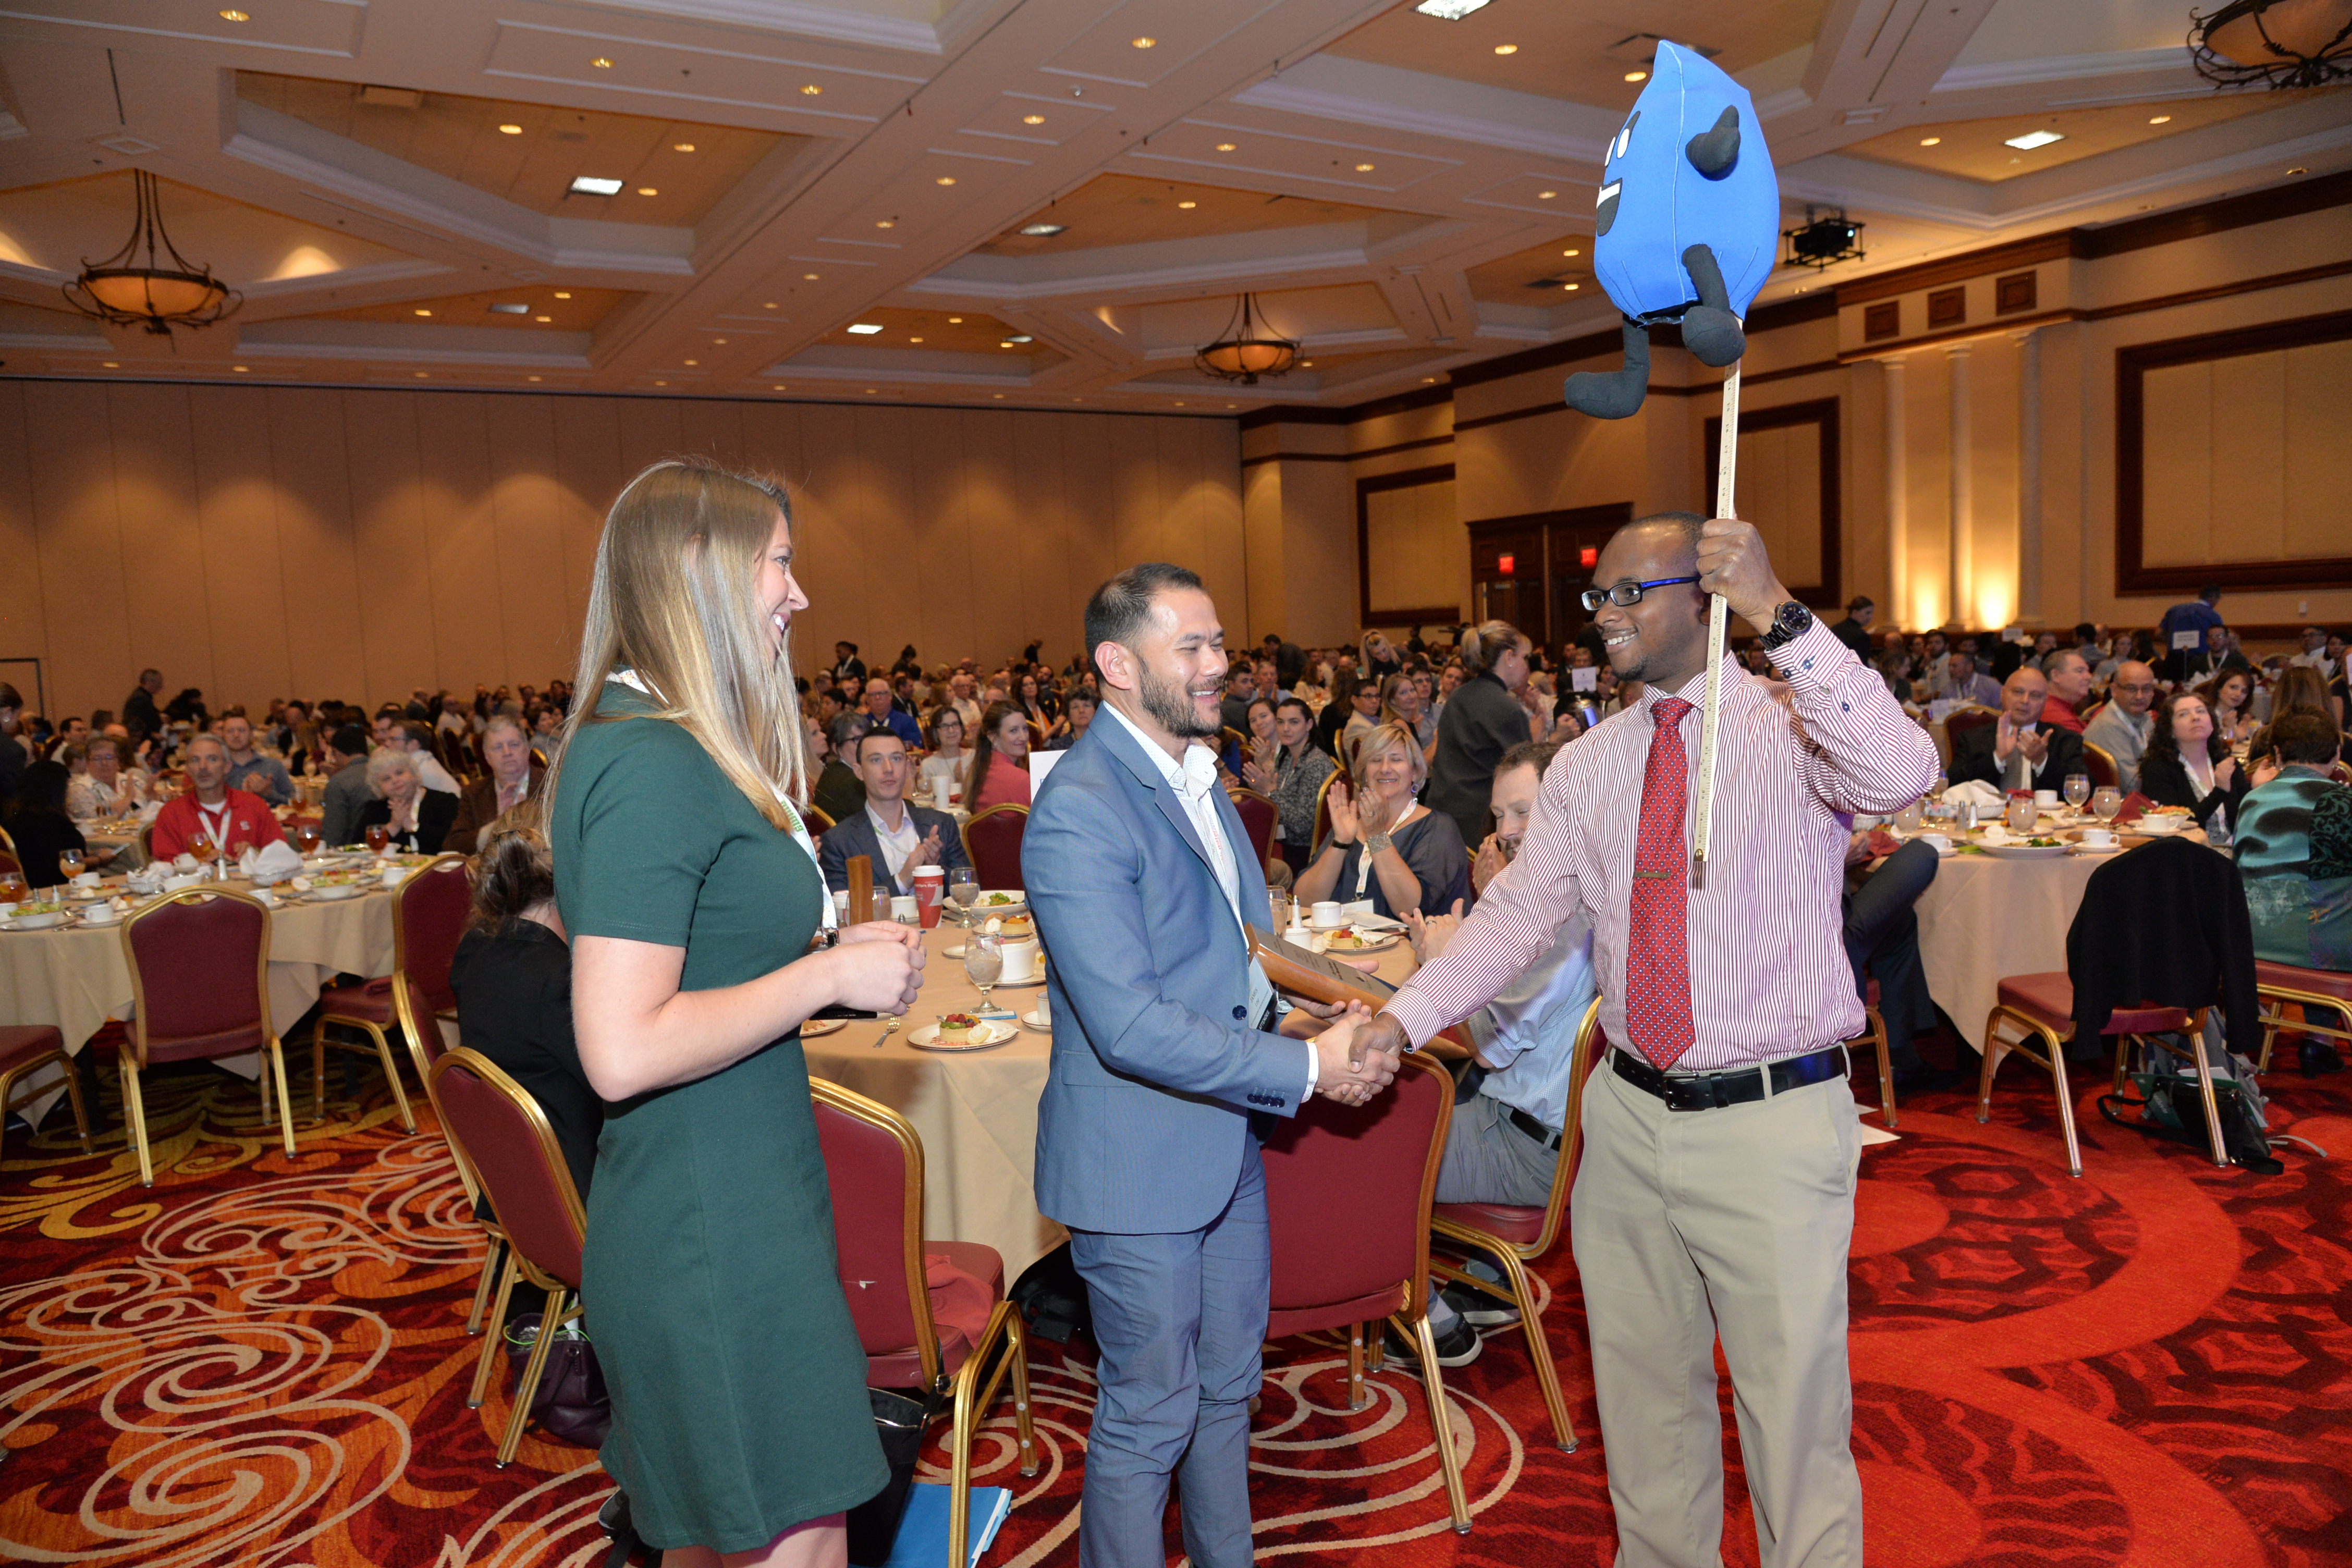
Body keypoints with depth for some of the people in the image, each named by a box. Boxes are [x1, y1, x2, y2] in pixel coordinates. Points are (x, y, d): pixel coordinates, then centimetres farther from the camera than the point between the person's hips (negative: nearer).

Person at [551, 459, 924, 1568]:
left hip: (739, 1206, 10)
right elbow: (623, 1050, -27)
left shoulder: (643, 742, 11)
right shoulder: (652, 766, -21)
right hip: (712, 1232, -10)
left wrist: (833, 956, 7)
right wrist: (829, 977, -18)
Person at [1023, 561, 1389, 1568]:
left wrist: (1307, 1018, 2)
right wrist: (1306, 1068, -21)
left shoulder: (1195, 776, 9)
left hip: (1228, 1138, 9)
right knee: (1150, 1415, 8)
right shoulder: (1079, 811, -23)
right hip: (1139, 1158, -9)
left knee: (1229, 1384, 23)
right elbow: (1132, 1027, -28)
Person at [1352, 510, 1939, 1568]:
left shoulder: (1793, 730, -9)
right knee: (1643, 1384, 21)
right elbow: (1517, 913, 3)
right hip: (1629, 1115, 5)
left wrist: (1781, 614, -35)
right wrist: (1403, 1019, -9)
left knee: (1792, 1397, 9)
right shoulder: (1587, 767, 6)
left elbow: (1901, 776, -30)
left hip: (1772, 1121, -5)